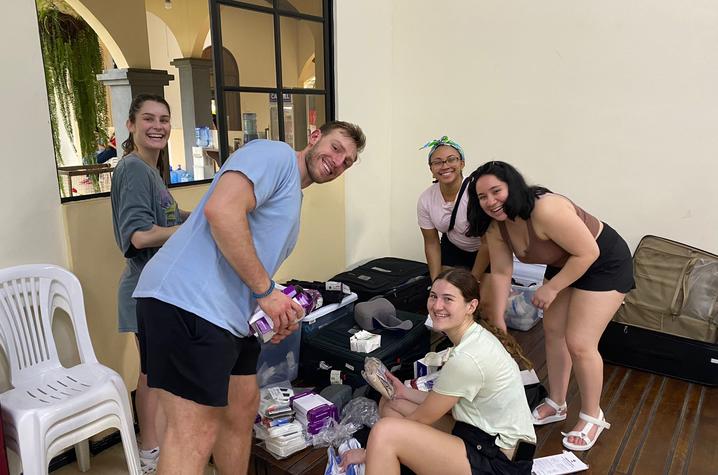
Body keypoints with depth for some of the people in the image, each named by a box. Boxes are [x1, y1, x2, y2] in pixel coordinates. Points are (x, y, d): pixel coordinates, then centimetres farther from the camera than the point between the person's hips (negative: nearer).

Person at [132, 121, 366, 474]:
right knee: (196, 435, -7)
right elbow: (221, 210, -22)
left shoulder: (293, 201, 25)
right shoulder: (274, 153, -4)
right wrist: (266, 291, -16)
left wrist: (278, 310, 8)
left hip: (228, 313, 11)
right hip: (188, 300, -11)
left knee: (242, 408, 19)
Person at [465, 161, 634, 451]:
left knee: (579, 344, -8)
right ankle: (556, 404, 30)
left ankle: (592, 416, 15)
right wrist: (496, 320, -1)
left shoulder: (545, 210, -36)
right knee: (553, 331, 11)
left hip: (603, 263, -8)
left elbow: (588, 252, -28)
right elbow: (501, 272, -3)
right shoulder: (496, 226, -11)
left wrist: (551, 288, -22)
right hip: (563, 264, 8)